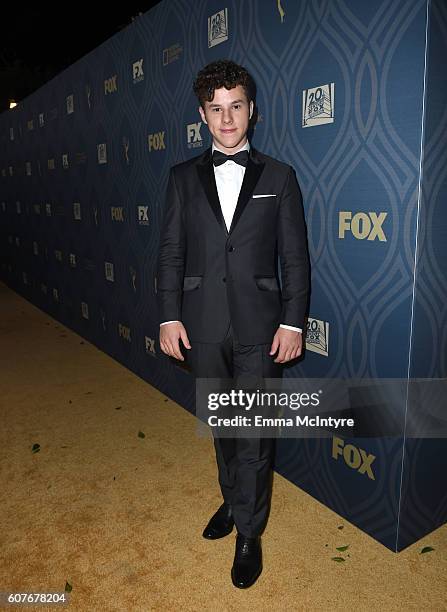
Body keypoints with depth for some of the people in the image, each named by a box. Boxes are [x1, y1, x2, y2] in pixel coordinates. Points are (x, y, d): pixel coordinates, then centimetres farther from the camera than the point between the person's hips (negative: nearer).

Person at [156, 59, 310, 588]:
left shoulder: (279, 177, 2)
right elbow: (170, 251, 4)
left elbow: (295, 257, 0)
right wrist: (169, 316, -3)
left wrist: (293, 322, -6)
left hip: (259, 328, -2)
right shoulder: (184, 176, 6)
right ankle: (233, 500, 42)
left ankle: (248, 533, 25)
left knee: (253, 433, 5)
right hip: (203, 327, 2)